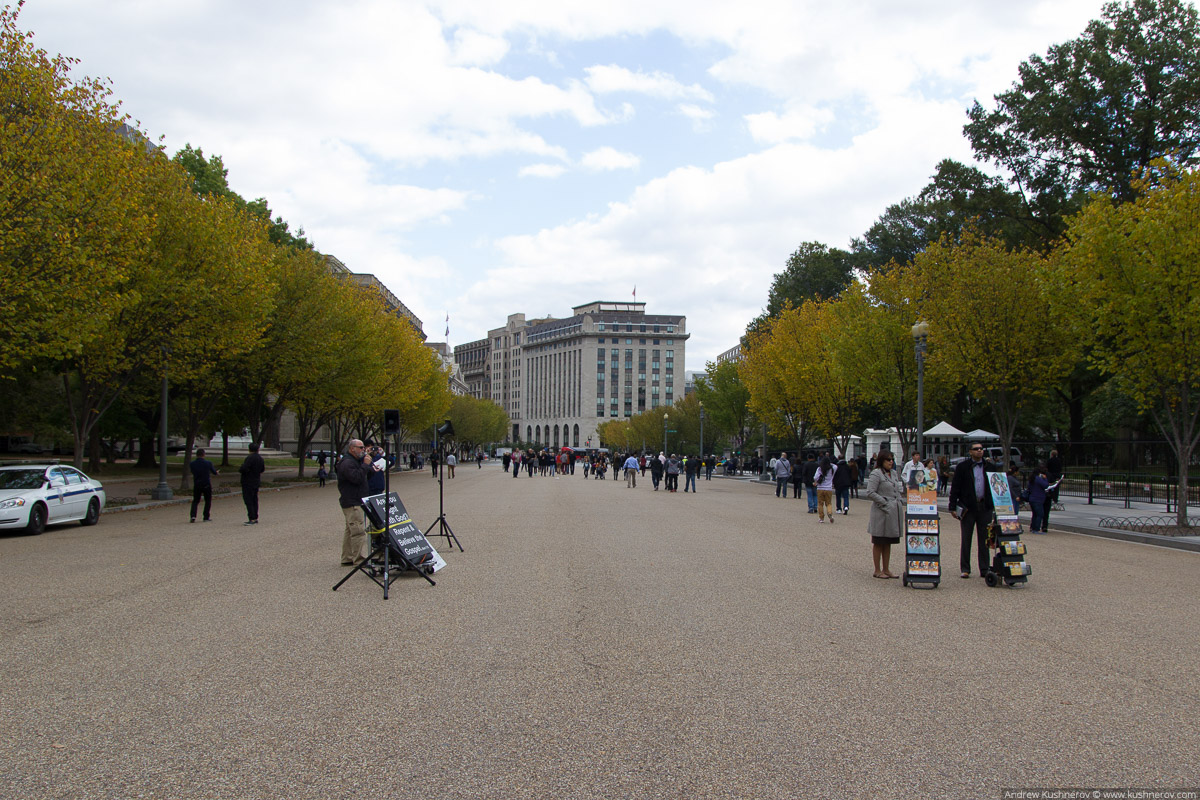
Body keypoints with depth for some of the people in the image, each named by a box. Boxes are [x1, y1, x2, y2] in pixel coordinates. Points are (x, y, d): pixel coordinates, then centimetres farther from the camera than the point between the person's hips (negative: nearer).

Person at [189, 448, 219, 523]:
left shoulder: (192, 464, -6)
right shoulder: (208, 463, -11)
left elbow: (192, 472, 11)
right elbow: (214, 472, 4)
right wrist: (217, 473, 30)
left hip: (196, 485, 2)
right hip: (206, 485, -2)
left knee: (195, 501, 12)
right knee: (208, 501, 13)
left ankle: (193, 515, -6)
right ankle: (206, 517, 12)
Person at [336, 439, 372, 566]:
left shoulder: (356, 461, 21)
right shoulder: (347, 463, -14)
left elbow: (366, 478, 23)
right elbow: (357, 478, -25)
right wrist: (365, 465, -19)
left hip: (358, 501, 11)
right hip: (352, 503, -11)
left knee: (350, 531, 14)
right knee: (358, 531, -13)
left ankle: (347, 558, 20)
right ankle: (358, 559, -12)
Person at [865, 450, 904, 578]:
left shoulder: (894, 473, 14)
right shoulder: (876, 474, -10)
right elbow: (870, 493, -16)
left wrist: (900, 500, 6)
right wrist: (885, 503, -16)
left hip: (894, 512, 8)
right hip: (882, 512, -8)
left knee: (888, 543, 13)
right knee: (879, 543, 2)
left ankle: (886, 569, 20)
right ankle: (877, 571, 9)